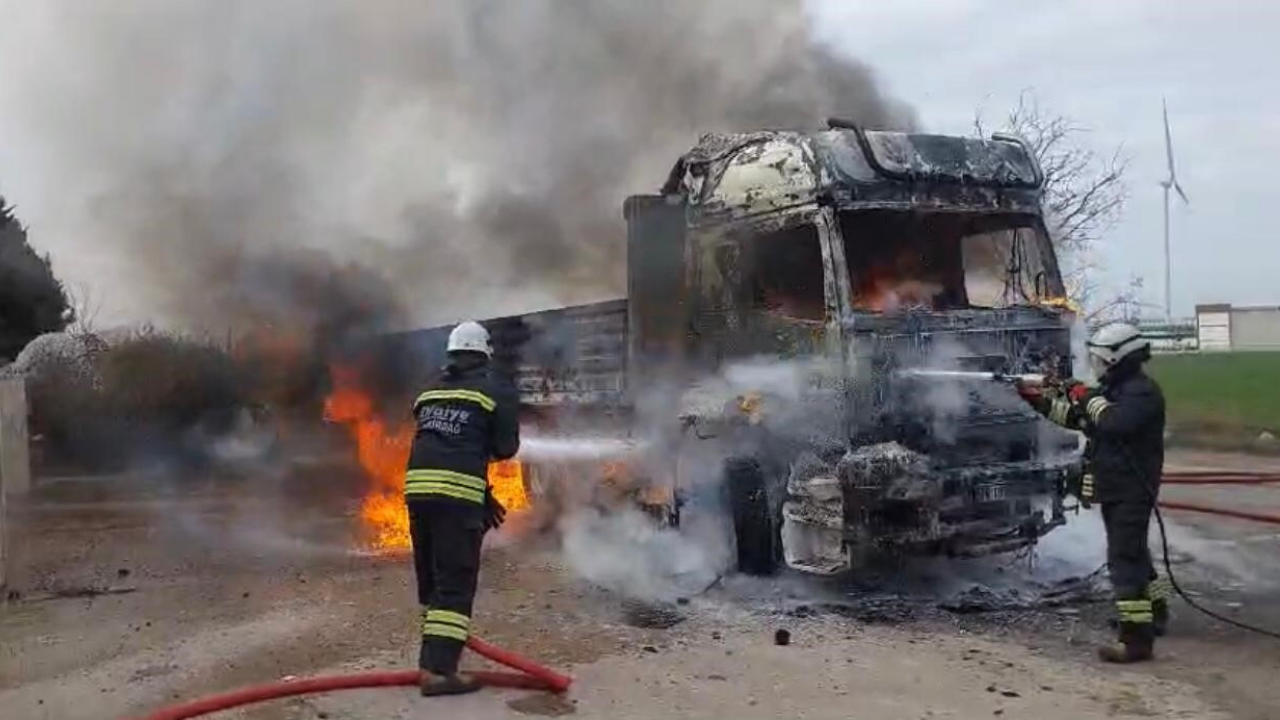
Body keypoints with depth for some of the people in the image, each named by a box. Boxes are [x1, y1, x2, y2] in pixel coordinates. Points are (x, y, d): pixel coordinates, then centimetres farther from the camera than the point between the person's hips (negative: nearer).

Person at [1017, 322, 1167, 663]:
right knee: (1132, 552, 23)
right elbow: (1075, 417, 20)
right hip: (1115, 488, 11)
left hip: (1131, 490, -11)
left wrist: (1090, 399, -18)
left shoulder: (1142, 391, -16)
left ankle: (1137, 638, -15)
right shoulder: (1114, 388, 16)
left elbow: (1116, 423, -33)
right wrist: (1039, 398, 11)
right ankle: (1154, 612, 41)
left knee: (1125, 558, -14)